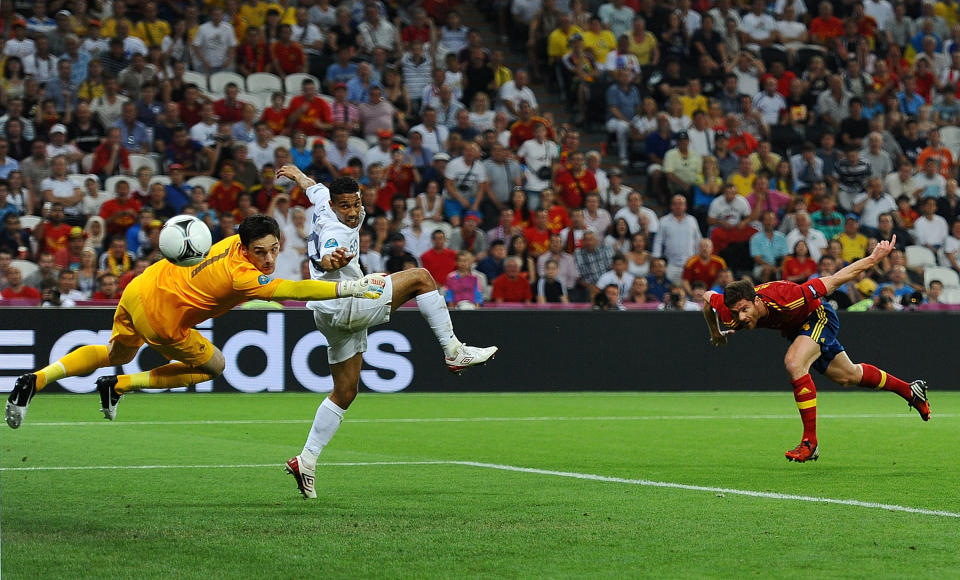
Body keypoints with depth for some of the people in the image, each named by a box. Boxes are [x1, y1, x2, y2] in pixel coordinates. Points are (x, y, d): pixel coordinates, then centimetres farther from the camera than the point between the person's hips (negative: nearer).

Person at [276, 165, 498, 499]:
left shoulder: (325, 206, 7)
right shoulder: (336, 230, -19)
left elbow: (315, 188, 31)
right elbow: (324, 258, -41)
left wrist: (297, 175, 51)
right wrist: (332, 260, -65)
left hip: (333, 317, 10)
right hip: (344, 305, -10)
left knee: (345, 393, 14)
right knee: (420, 278, -9)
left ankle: (306, 461, 11)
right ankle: (454, 352, -9)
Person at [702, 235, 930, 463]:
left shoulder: (784, 298, -43)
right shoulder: (732, 316, -31)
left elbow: (832, 281, -33)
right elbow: (707, 298, -7)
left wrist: (873, 258, -27)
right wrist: (715, 332, 6)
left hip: (818, 316, -6)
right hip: (794, 327, 6)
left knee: (794, 363, -31)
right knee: (846, 376, 20)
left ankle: (810, 442, -22)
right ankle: (910, 390, 42)